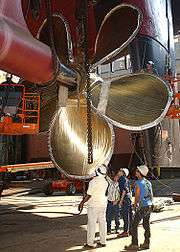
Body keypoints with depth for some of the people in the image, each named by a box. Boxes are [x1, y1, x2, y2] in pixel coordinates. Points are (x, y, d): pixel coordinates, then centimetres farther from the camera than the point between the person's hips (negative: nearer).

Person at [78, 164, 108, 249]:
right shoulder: (105, 182, 4)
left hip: (94, 205, -7)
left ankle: (90, 243, 3)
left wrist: (82, 203, -7)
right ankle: (103, 242, 18)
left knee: (91, 223, -1)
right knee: (102, 222, 11)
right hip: (103, 204, 7)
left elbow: (89, 195, -17)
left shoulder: (93, 181, -17)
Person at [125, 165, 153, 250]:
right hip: (149, 205, 8)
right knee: (146, 224, 13)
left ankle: (134, 244, 0)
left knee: (134, 225, -1)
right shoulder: (148, 182, 8)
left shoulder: (138, 183, -13)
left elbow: (137, 196, -12)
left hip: (142, 206, -8)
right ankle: (146, 243, 19)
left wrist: (135, 205, 3)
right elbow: (151, 195, 13)